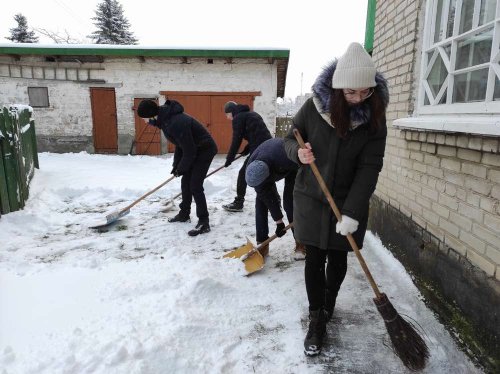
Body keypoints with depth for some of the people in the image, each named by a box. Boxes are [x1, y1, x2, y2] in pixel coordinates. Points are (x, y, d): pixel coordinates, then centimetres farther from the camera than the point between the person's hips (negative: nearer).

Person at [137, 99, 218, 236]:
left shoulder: (176, 123, -33)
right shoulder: (166, 117, -1)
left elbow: (189, 150, -25)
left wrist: (181, 168, -10)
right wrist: (176, 165, 7)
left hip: (205, 150, -10)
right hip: (195, 149, 10)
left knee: (195, 185, -11)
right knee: (185, 182, 15)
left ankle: (204, 223, -3)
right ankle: (184, 214, 31)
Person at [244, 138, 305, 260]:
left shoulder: (286, 159, -47)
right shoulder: (252, 170, -32)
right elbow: (267, 196, -22)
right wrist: (279, 221, -18)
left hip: (291, 167, -3)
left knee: (289, 199, -15)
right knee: (261, 198, -10)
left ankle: (300, 242, -1)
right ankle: (262, 244, -2)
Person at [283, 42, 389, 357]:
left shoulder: (374, 118, -9)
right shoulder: (314, 107, -10)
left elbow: (369, 168, -14)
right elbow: (290, 139, 2)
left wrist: (352, 212, -21)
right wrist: (298, 152, -23)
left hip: (348, 202, 1)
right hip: (311, 198, 0)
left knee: (338, 259, 13)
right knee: (314, 260, 5)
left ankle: (328, 306, 40)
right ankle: (317, 319, 21)